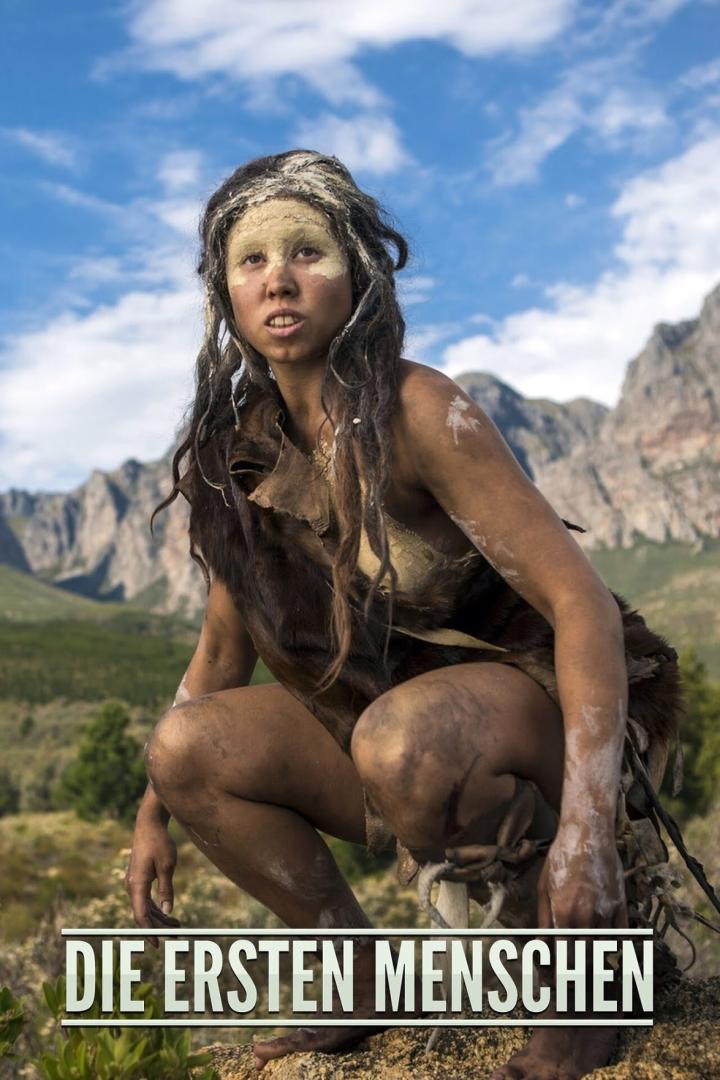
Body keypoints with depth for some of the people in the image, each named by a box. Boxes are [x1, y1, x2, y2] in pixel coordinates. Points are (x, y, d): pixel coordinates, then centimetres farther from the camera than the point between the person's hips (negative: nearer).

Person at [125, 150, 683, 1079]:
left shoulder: (417, 413, -20)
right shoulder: (240, 453, -1)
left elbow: (582, 601, -25)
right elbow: (222, 652, 8)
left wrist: (587, 824, -35)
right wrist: (155, 814, 0)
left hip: (525, 694, -5)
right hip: (374, 710, 6)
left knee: (403, 740, -38)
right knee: (186, 747, -15)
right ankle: (369, 982, 2)